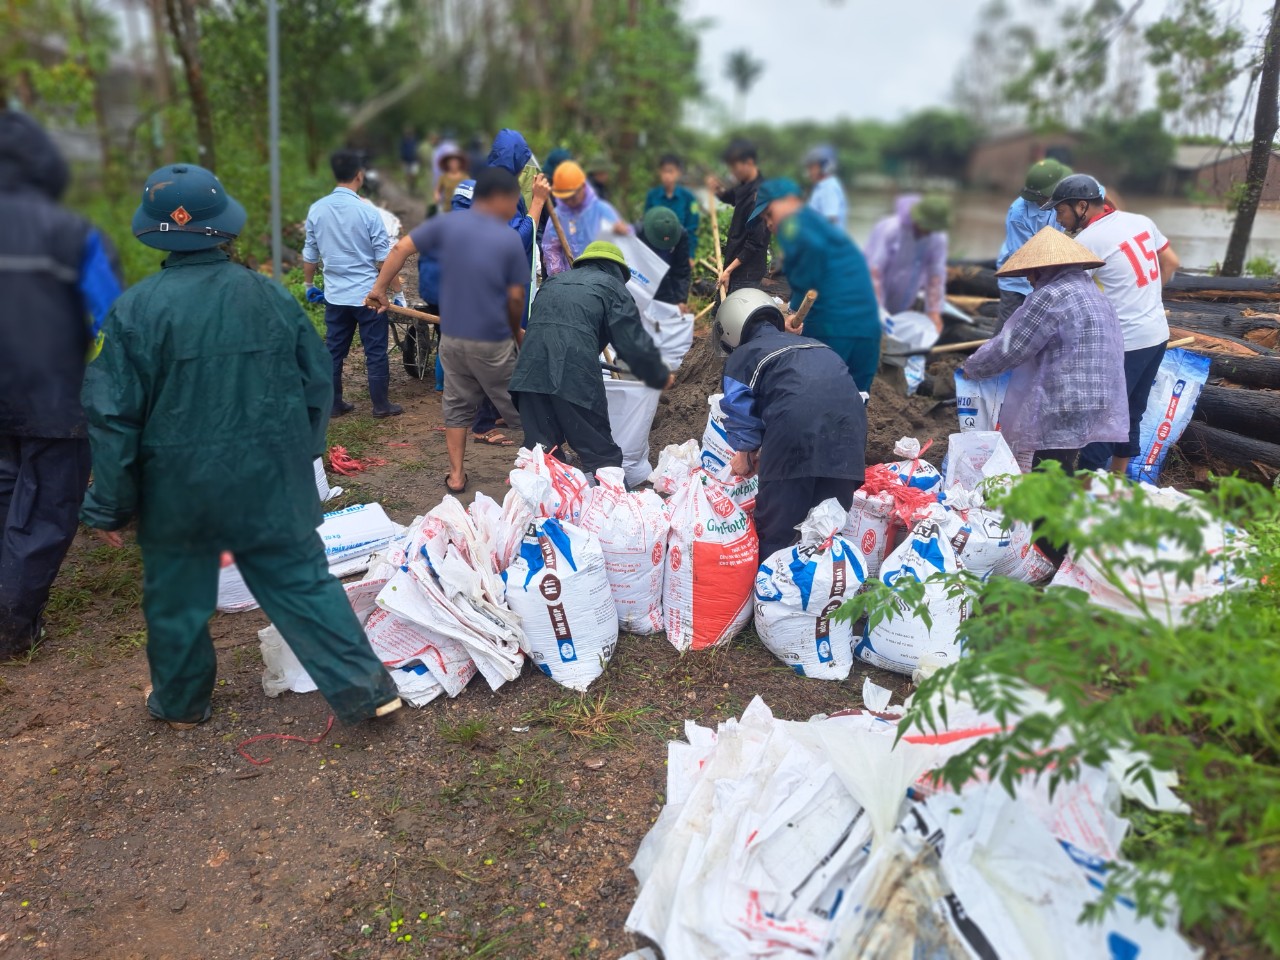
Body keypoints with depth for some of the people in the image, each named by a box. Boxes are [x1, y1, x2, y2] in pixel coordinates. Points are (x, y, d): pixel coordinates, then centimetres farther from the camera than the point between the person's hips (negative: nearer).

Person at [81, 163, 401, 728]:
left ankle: (180, 702, 37)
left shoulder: (137, 309, -13)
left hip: (178, 490, -1)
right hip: (271, 484, 2)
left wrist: (109, 507, 2)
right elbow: (317, 385, 4)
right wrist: (298, 458, 19)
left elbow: (115, 418, -9)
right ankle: (363, 689, 11)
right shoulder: (271, 296, -4)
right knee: (302, 581, 10)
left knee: (177, 595, 18)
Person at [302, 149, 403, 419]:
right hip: (368, 294, -4)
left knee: (334, 352, 12)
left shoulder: (316, 209, 0)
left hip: (335, 295, 4)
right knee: (375, 352, 5)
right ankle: (381, 405, 12)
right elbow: (384, 258, -9)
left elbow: (309, 254, 8)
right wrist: (397, 290, 0)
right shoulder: (367, 211, -12)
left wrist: (309, 285, 22)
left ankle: (334, 404, 20)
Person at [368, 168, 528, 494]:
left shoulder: (447, 224, 0)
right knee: (517, 405, 12)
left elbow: (401, 248, -4)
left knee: (457, 406, 17)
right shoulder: (510, 239, -10)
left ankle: (456, 475, 19)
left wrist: (379, 288, 5)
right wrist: (516, 331, 10)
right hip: (492, 341, -3)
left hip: (452, 338, 4)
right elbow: (516, 298, -7)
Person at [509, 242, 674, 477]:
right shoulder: (613, 286, 14)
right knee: (601, 452, 4)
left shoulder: (554, 281, 31)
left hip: (530, 370, 5)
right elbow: (634, 343, 7)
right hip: (576, 373, -5)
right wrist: (661, 377, 22)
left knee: (539, 449, 11)